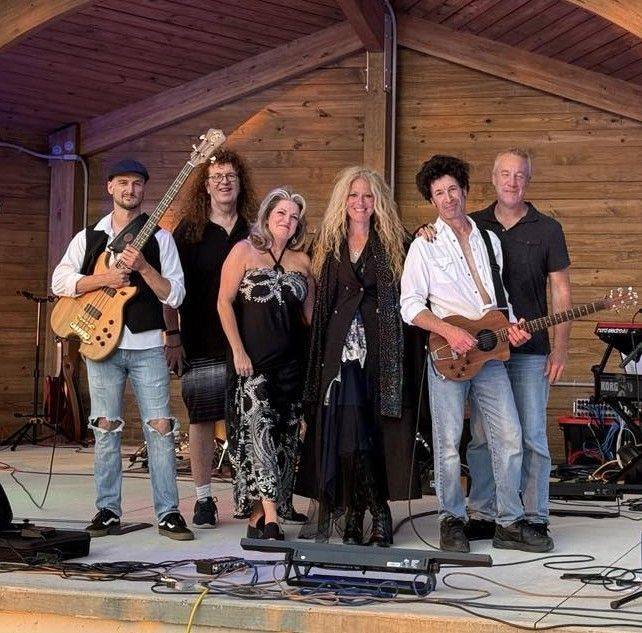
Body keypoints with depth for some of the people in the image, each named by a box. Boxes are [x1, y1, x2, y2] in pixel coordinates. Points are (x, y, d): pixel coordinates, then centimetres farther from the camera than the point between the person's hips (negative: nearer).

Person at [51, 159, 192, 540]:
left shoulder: (160, 238, 6)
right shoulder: (89, 237, 10)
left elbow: (175, 295, -1)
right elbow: (59, 281, 0)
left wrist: (143, 267, -15)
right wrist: (104, 279, -12)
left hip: (148, 345, -1)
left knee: (160, 427, -4)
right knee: (106, 428, 4)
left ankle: (168, 513, 0)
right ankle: (108, 512, 11)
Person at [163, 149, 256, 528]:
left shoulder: (253, 231, 11)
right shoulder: (189, 231, 5)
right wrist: (172, 335, -4)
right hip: (201, 345, -1)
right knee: (202, 418, 0)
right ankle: (203, 499, 9)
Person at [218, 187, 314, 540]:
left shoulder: (301, 261, 12)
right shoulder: (244, 252, 0)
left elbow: (311, 313, 16)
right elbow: (225, 302, -4)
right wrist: (238, 351, -10)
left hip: (291, 362, 5)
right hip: (252, 361, -5)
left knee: (284, 438, 4)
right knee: (258, 430, -14)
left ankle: (257, 516, 14)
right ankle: (269, 518, -17)